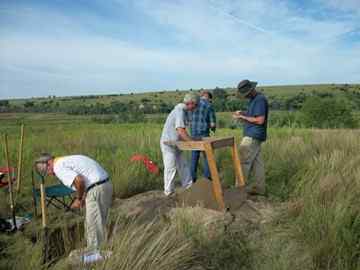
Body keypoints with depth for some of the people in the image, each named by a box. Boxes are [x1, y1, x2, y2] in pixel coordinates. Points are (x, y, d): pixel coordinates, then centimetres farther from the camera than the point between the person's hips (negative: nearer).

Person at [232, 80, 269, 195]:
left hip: (253, 136, -10)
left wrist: (243, 117, -15)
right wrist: (243, 113, 7)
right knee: (257, 162, 11)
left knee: (244, 162, -7)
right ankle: (259, 188, 17)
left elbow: (260, 120, -21)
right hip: (253, 135, 10)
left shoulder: (260, 100, -16)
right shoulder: (254, 99, 14)